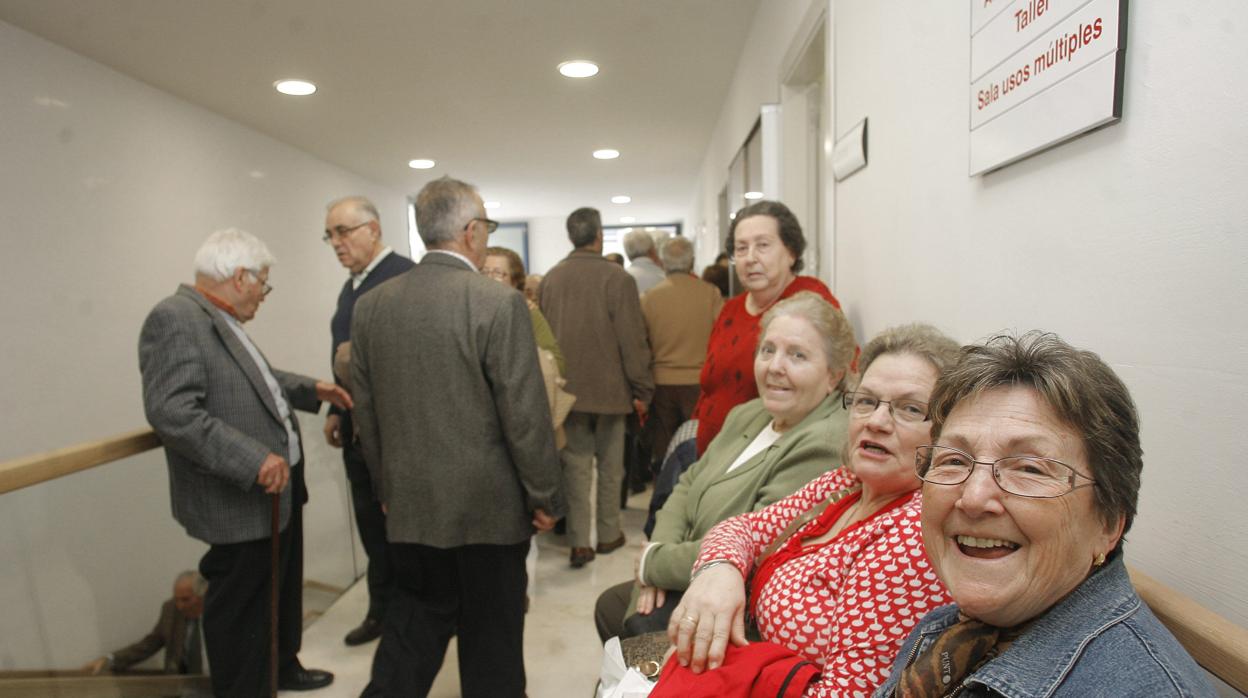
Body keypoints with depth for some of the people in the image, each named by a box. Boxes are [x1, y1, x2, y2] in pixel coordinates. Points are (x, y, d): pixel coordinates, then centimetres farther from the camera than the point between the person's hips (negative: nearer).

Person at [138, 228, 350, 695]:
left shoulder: (221, 320, 9)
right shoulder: (175, 318, -21)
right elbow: (171, 412, -29)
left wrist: (312, 389, 18)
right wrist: (253, 460, -31)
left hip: (277, 487, 10)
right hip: (240, 500, -10)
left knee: (281, 589, 25)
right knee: (239, 607, 7)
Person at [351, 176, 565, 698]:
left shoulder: (372, 305, 1)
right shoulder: (499, 303, -16)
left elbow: (366, 411, 7)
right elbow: (525, 414, -16)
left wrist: (386, 489, 18)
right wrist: (545, 497, -3)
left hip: (408, 505, 5)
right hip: (487, 505, -4)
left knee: (414, 621, 21)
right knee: (491, 638, 13)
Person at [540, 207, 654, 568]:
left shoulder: (550, 279, 0)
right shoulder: (617, 278, -12)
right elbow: (632, 339, -11)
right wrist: (642, 389, -3)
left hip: (567, 388, 3)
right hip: (609, 388, -2)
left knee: (576, 464, 9)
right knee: (609, 464, 13)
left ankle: (579, 542, 9)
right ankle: (608, 534, 24)